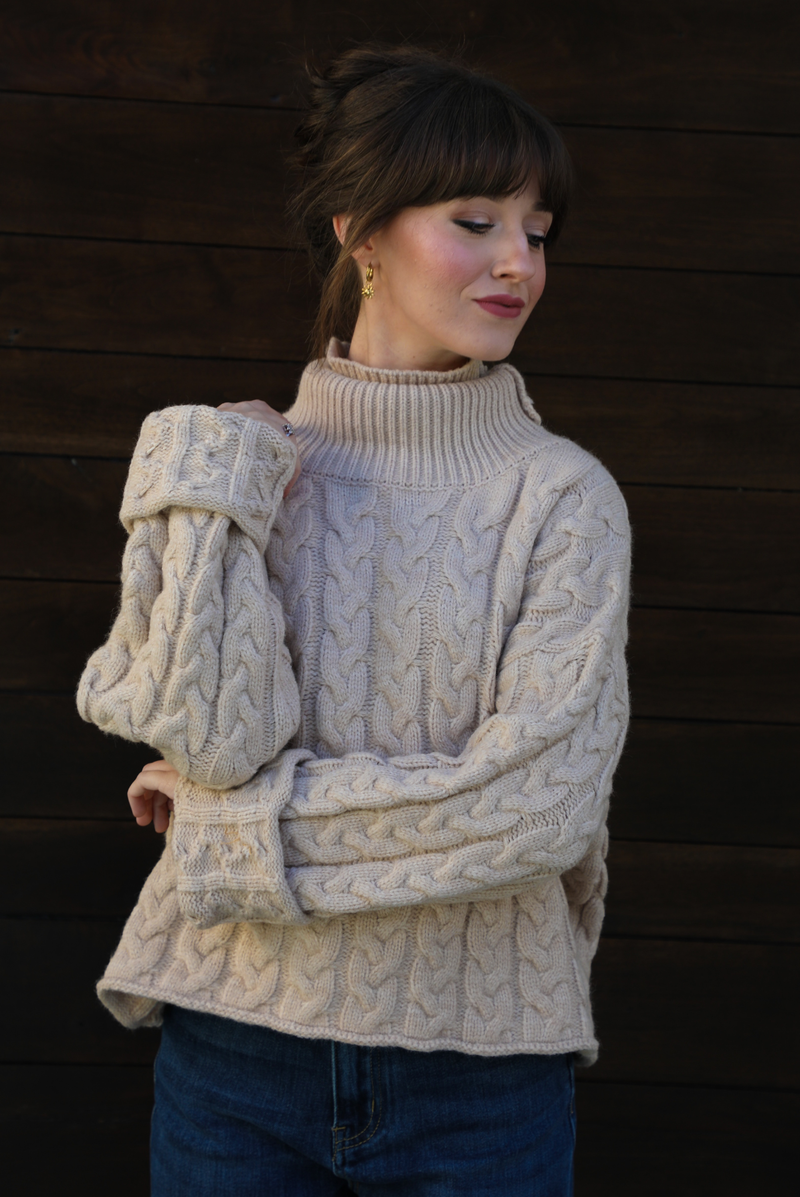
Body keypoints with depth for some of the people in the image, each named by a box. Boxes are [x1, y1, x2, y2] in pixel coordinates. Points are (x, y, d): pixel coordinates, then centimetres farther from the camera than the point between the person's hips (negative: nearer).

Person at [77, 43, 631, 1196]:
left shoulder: (564, 496, -6)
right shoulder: (236, 460, 0)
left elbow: (539, 805, -15)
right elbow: (214, 733, -11)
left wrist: (239, 824, -11)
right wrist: (214, 486, -14)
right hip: (241, 1033, 2)